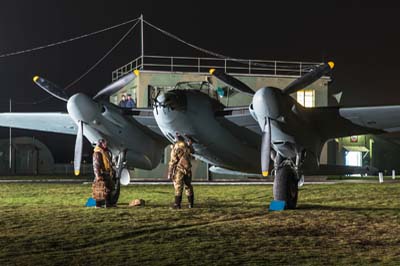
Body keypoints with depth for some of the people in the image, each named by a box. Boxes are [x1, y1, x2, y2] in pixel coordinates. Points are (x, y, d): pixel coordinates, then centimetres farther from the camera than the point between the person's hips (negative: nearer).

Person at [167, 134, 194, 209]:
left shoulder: (175, 148, -9)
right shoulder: (188, 147, 4)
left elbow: (172, 162, -11)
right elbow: (192, 152, 27)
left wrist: (169, 173, -8)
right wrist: (190, 145, 39)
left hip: (179, 170, -5)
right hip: (188, 170, 5)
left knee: (178, 187, -2)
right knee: (188, 186, 14)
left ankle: (177, 204, -5)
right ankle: (191, 203, 16)